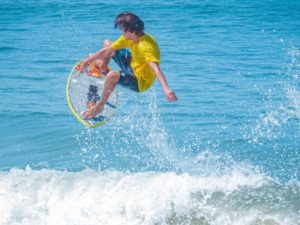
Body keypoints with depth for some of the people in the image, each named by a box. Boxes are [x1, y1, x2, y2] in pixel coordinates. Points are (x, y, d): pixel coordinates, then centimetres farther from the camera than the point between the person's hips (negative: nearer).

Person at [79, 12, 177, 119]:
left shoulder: (146, 47, -35)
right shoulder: (130, 37, -8)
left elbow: (156, 69, -48)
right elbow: (108, 50, 2)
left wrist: (166, 89, -62)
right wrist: (88, 60, 5)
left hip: (140, 82, -9)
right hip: (132, 67, 9)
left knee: (112, 75, -39)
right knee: (107, 44, 17)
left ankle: (99, 106, -17)